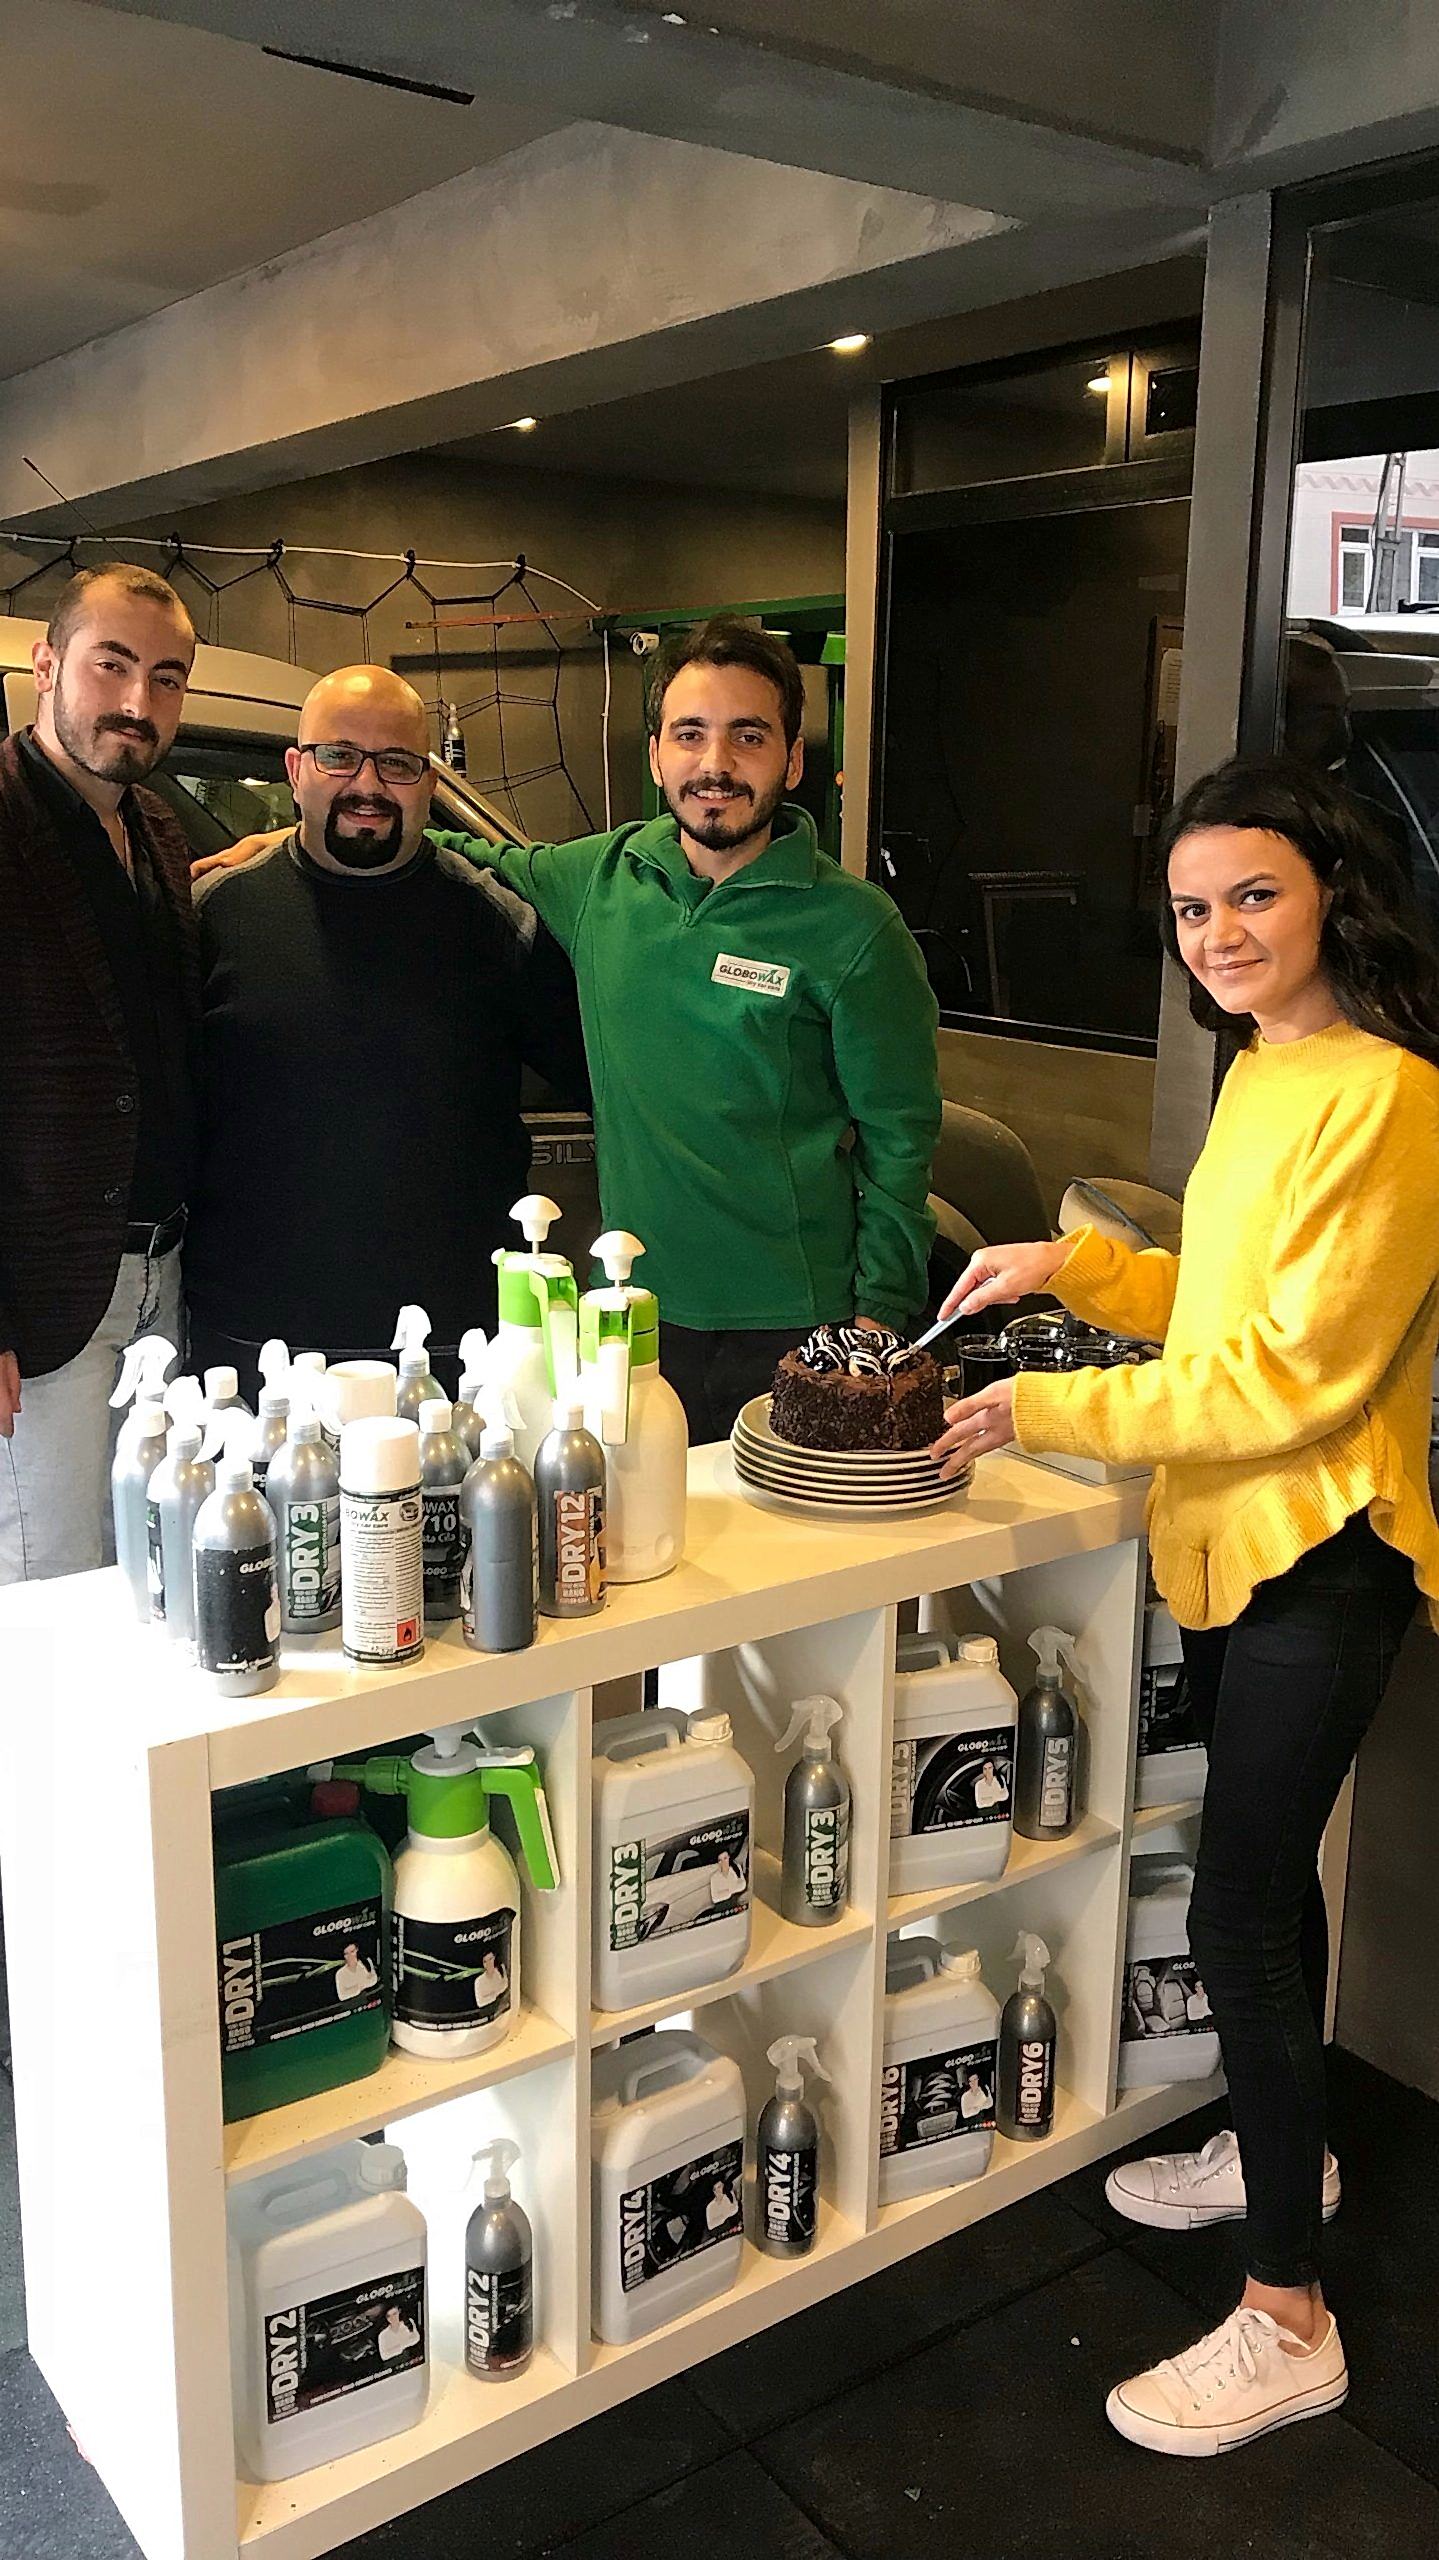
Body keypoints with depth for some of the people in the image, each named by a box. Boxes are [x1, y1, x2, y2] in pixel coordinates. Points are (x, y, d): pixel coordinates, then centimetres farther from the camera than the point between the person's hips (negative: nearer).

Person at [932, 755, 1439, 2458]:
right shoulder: (1260, 1075, 10)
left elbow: (1295, 1372, -22)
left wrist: (1052, 1411, -19)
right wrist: (1077, 1268, 4)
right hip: (1228, 1538, 9)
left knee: (1238, 1908, -4)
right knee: (1263, 1866, 22)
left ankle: (1287, 2324, 12)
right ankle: (1283, 2150, 44)